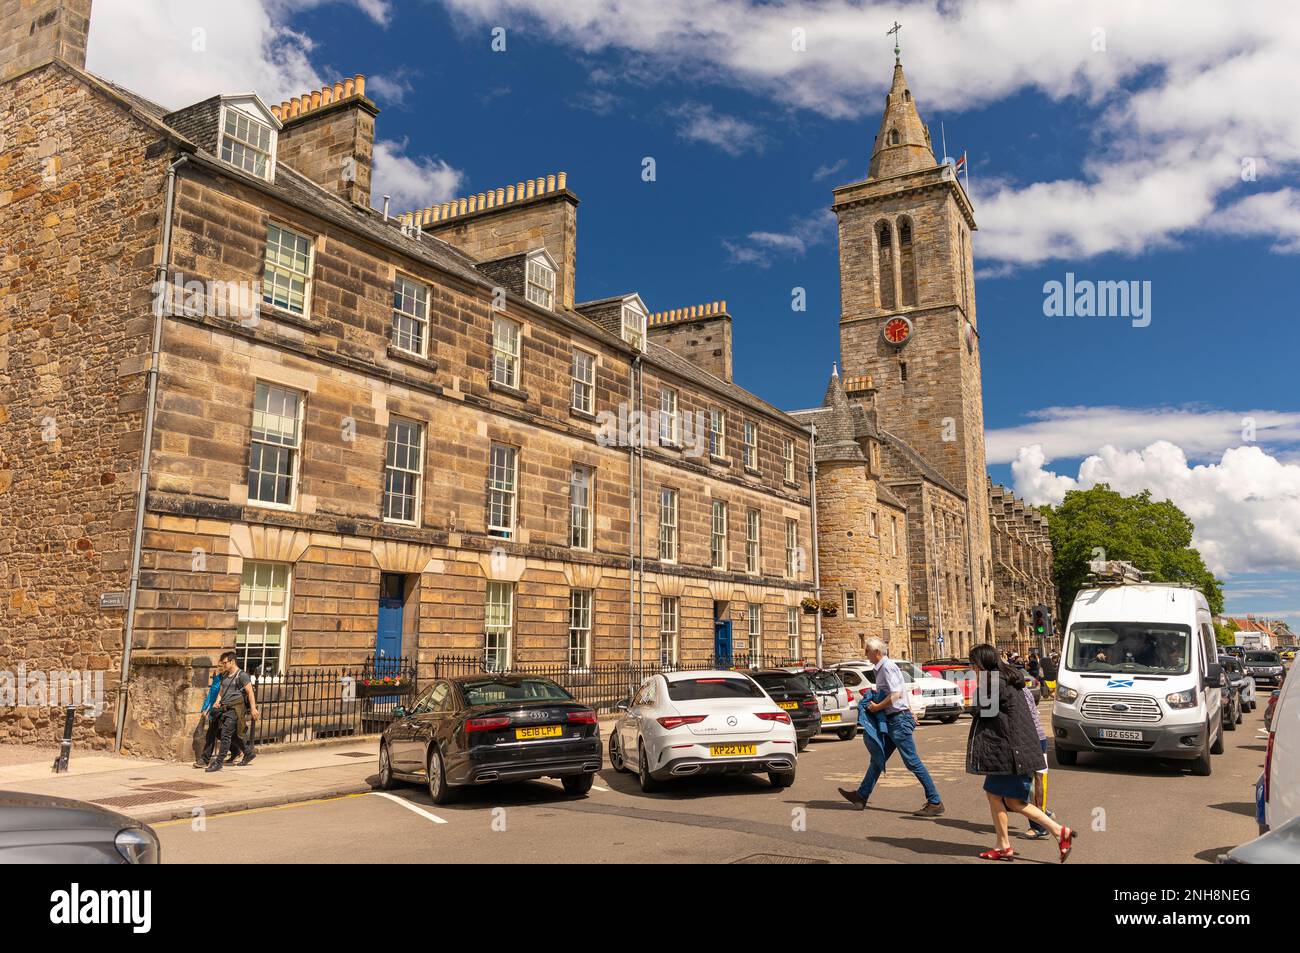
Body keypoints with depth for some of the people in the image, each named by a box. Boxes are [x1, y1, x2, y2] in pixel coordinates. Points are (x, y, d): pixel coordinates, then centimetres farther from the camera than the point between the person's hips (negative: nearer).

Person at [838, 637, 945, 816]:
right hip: (891, 720, 10)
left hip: (898, 719, -10)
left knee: (912, 762, -7)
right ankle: (861, 796, 22)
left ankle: (935, 802, -2)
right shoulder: (881, 668, 15)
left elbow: (896, 694, -24)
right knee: (877, 758, 14)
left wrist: (877, 707, -15)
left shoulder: (887, 667, -15)